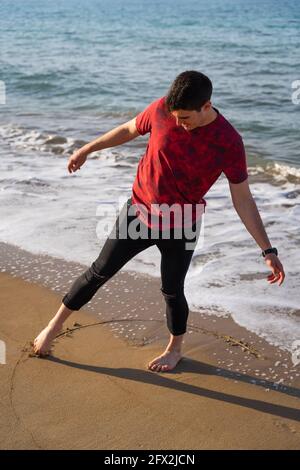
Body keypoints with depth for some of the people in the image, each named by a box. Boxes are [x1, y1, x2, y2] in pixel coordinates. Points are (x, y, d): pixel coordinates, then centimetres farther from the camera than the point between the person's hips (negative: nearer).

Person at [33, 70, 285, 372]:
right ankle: (56, 324, 31)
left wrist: (268, 250, -17)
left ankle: (175, 349, 38)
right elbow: (129, 130, 5)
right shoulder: (161, 110, -15)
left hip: (180, 227, -2)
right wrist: (86, 150, 17)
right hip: (138, 211, 2)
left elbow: (243, 200, -15)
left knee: (172, 291, 10)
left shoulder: (229, 142, -21)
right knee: (100, 272, 11)